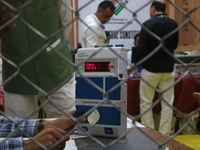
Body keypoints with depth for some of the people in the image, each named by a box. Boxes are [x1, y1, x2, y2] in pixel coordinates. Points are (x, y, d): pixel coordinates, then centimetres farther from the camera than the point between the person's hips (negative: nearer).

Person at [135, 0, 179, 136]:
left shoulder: (148, 24, -13)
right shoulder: (174, 24, 3)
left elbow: (142, 48, -14)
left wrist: (137, 63, 2)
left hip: (150, 68, -4)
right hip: (168, 68, 4)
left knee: (146, 103, 8)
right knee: (167, 103, 9)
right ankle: (164, 135, 12)